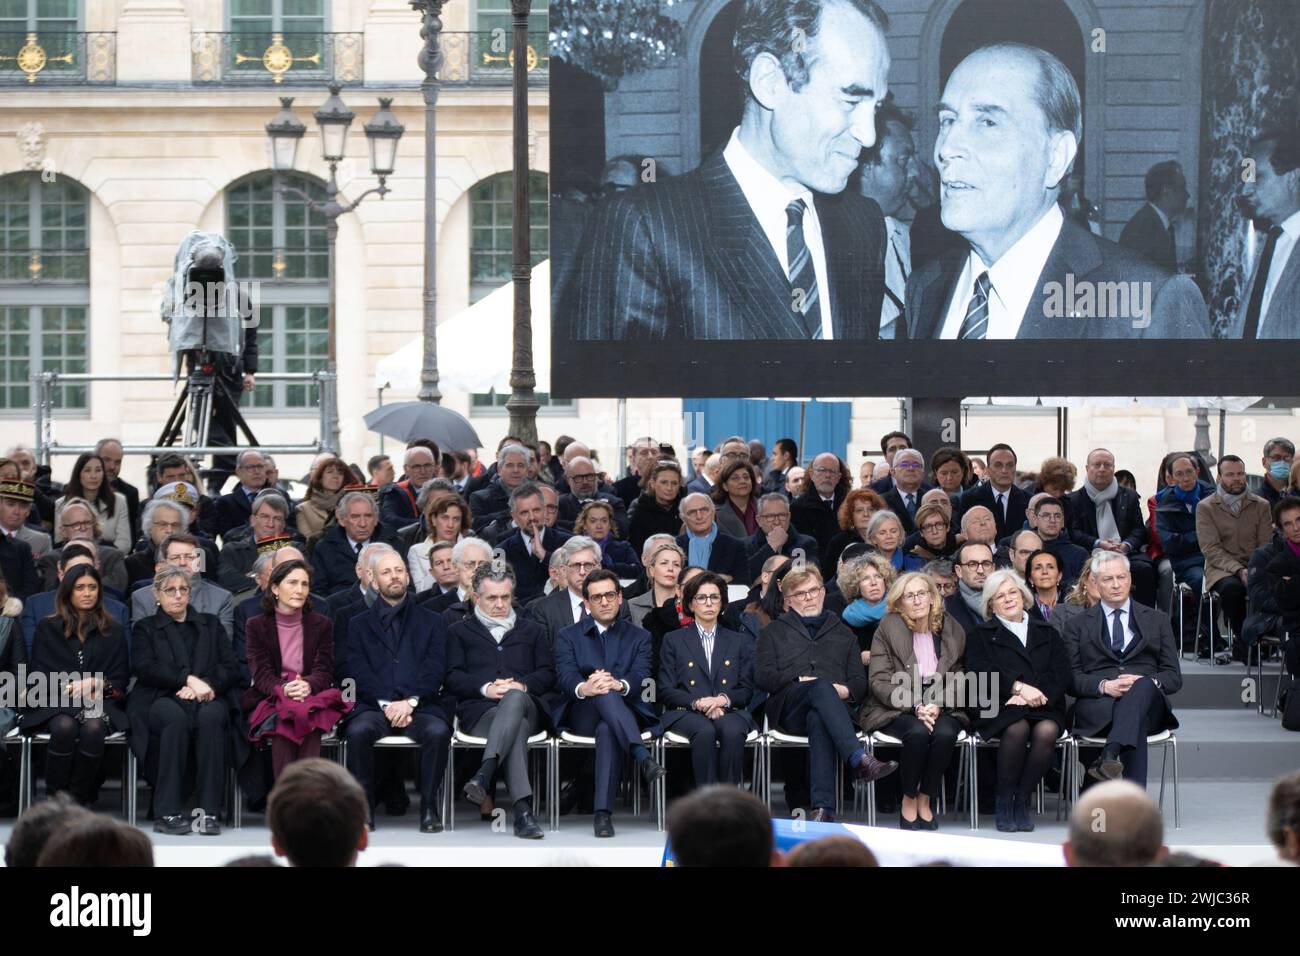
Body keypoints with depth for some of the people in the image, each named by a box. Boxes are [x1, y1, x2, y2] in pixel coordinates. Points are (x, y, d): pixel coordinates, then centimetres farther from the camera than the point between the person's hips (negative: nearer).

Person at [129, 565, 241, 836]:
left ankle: (209, 811, -39)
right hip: (160, 699, -1)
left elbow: (230, 670, 12)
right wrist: (189, 679, -13)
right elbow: (144, 667, -1)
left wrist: (203, 685, -9)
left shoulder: (210, 625, 26)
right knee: (176, 718, -38)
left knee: (211, 716, -36)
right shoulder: (145, 628, 20)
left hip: (206, 700, 1)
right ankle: (167, 812, -39)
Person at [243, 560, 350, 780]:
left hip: (311, 697, 1)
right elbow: (261, 673, -2)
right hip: (270, 702, -1)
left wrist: (307, 685, -22)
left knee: (308, 718, -34)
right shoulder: (256, 626, 9)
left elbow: (324, 671, 3)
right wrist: (283, 688, -25)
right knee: (281, 721, -35)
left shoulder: (322, 625, 13)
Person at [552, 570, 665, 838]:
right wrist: (583, 688, -29)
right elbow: (565, 676, -4)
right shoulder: (568, 636, 16)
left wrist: (618, 684, -28)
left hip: (625, 711, 0)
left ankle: (603, 813, -48)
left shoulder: (638, 637, 17)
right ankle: (643, 757, -54)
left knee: (607, 730, -38)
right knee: (604, 693, -36)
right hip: (582, 714, 0)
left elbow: (641, 677, -3)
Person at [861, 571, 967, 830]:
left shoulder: (951, 630, 9)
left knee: (945, 733, -33)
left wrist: (937, 706, -12)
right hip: (895, 709, -2)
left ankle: (926, 800, -13)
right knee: (918, 732, -35)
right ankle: (908, 801, -15)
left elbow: (957, 679, 9)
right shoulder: (889, 629, 1)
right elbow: (880, 681, -5)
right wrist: (916, 707, -18)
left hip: (941, 706, 2)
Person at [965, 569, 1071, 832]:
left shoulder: (1047, 633, 24)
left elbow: (1061, 674, 8)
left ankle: (1022, 802, -23)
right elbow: (980, 672, -1)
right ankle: (1004, 803, -24)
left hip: (1042, 705, 2)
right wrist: (1019, 687, -15)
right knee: (1017, 729, -36)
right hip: (997, 708, -2)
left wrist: (1034, 694, -11)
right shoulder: (980, 636, 19)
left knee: (1047, 730, -33)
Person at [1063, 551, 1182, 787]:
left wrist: (1147, 682, -9)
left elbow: (1174, 677, 15)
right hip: (1097, 708, -1)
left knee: (1143, 686, -39)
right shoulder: (1078, 625, 20)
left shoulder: (1157, 620, 22)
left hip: (1149, 704, 1)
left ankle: (1109, 757, -59)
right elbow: (1071, 678, 9)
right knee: (1136, 726, -37)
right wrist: (1104, 686, -12)